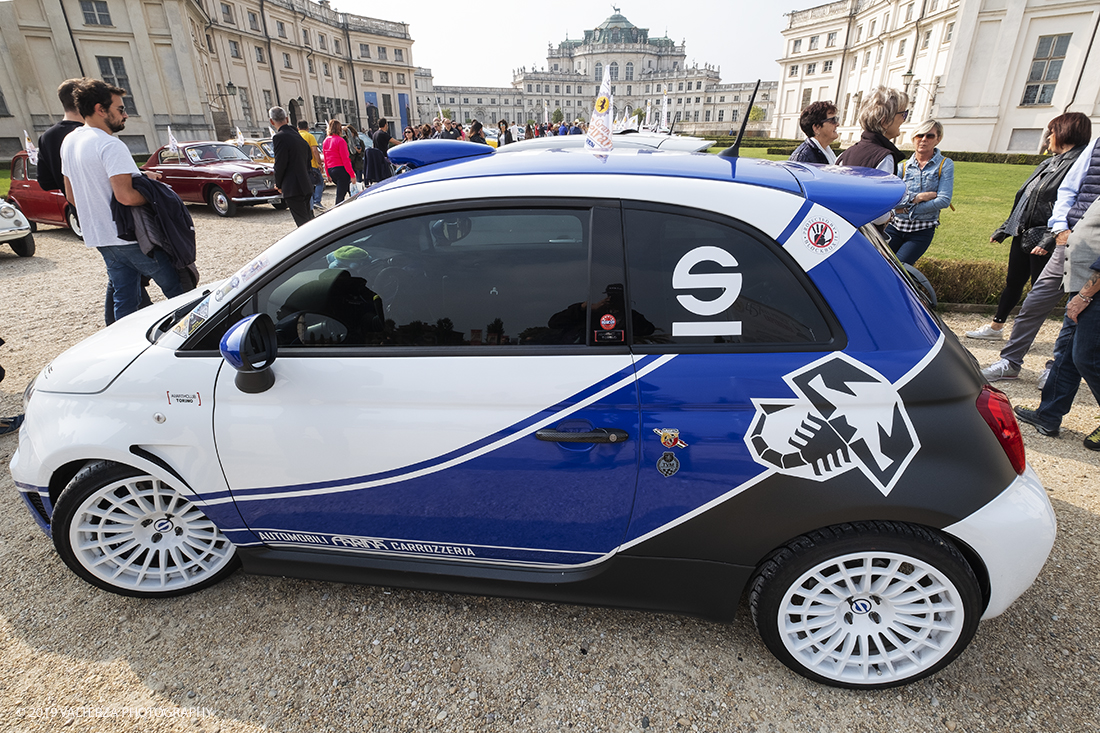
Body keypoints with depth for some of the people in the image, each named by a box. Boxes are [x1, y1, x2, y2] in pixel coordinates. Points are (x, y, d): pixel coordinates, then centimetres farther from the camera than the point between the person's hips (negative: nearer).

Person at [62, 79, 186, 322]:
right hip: (132, 238, -9)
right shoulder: (110, 145, -17)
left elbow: (71, 196, 18)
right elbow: (126, 196, -28)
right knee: (176, 288, 2)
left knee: (124, 300, 12)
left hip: (98, 236, 9)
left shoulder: (69, 141, 12)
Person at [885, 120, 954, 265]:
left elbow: (944, 200, -9)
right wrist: (916, 198, -15)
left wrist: (907, 209, -11)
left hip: (922, 231, -2)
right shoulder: (902, 167, 9)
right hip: (895, 226, 2)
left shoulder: (945, 165, 3)